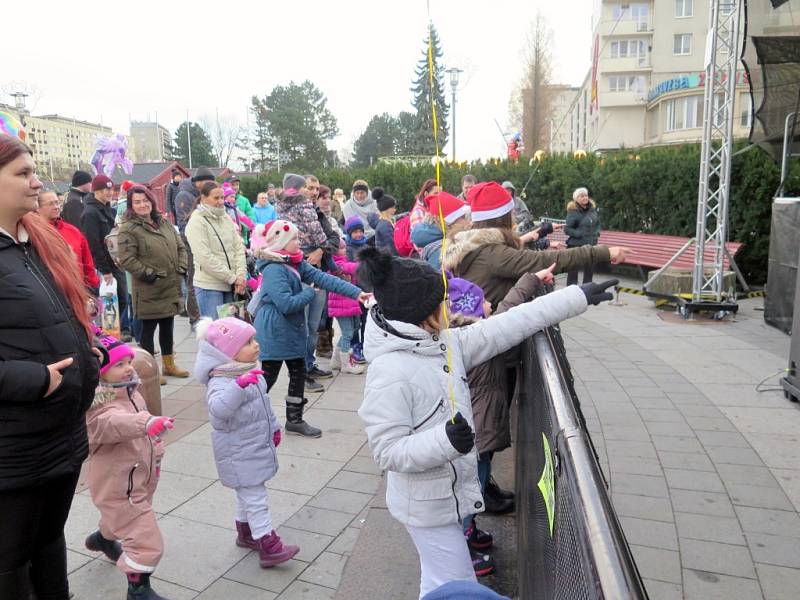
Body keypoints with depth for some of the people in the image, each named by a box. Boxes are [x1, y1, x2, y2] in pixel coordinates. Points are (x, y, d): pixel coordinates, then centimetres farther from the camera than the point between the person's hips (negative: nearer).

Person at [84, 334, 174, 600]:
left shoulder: (130, 392, 1)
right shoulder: (100, 407, -28)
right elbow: (116, 423, -53)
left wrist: (155, 453, 22)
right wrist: (147, 424, -70)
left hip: (139, 478, 9)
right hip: (118, 487, -9)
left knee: (122, 519, 36)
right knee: (148, 542, -9)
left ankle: (103, 538, 66)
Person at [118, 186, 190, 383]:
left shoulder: (164, 223, 11)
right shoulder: (129, 229, -11)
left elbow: (180, 247, 16)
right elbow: (126, 259, -16)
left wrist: (181, 268, 3)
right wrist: (148, 274, -17)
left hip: (171, 286, 7)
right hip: (149, 289, -7)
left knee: (168, 325, 17)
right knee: (148, 328, 3)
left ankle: (168, 364, 32)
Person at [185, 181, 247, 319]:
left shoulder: (226, 218, 11)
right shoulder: (196, 222, -8)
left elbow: (239, 248, 9)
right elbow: (205, 258, -16)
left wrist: (241, 275, -5)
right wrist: (233, 278, -14)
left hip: (230, 285, 6)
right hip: (209, 286, -6)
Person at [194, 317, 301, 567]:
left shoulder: (250, 373, 4)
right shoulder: (221, 381, -25)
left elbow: (264, 403, 18)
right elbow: (218, 408, -46)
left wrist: (273, 427, 24)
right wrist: (239, 386, -57)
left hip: (257, 447, 9)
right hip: (239, 455, -9)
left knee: (248, 493, 23)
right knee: (256, 498, -3)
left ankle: (245, 532, 41)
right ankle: (268, 546, 6)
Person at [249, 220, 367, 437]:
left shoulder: (297, 263, 4)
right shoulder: (273, 269, -22)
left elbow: (323, 278, -3)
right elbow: (287, 304, -28)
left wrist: (356, 292, -11)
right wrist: (309, 292, -11)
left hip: (292, 331, 9)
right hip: (274, 333, -9)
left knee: (298, 373, 15)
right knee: (268, 377, 3)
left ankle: (294, 419, 29)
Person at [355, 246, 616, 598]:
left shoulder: (444, 344, -3)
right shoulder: (389, 372, -27)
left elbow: (505, 328, -2)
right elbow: (388, 451, -25)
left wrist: (576, 298, -1)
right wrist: (445, 441, -40)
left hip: (451, 493, 8)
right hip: (427, 503, -8)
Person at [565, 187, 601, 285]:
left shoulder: (593, 208, 4)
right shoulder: (573, 212, -14)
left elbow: (598, 222, 19)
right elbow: (567, 229, -14)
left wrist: (597, 232, 3)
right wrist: (580, 234, -21)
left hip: (591, 245, 6)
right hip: (575, 246, -6)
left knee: (590, 270, 14)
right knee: (573, 271, 2)